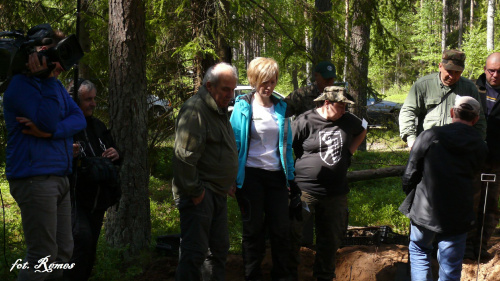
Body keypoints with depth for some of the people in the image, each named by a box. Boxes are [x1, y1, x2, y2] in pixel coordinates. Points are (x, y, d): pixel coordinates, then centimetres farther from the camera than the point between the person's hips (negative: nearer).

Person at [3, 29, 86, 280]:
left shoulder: (54, 84, 16)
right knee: (43, 257, -8)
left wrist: (50, 132, -16)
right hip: (34, 179, -9)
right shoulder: (21, 85, -9)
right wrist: (49, 80, -20)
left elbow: (79, 119, 2)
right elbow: (48, 121, -21)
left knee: (63, 251, 10)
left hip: (59, 178, 9)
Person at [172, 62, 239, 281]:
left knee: (219, 249, 15)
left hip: (217, 193, 10)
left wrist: (227, 185, 18)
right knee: (194, 253, -10)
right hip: (200, 196, -10)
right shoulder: (195, 110, -16)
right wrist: (195, 191, -20)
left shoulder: (219, 111, 17)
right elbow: (184, 156, -23)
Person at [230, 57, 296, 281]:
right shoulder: (243, 107, -3)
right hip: (251, 176, -3)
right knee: (253, 229, 6)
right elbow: (235, 142, -3)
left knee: (281, 229, 5)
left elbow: (287, 144, 13)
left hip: (276, 176, 3)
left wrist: (289, 176, 9)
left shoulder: (281, 108, 9)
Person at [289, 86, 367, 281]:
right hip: (305, 190, -5)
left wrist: (348, 152, 15)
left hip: (336, 192, 5)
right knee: (292, 232, -6)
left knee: (331, 239, 12)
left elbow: (362, 132, 28)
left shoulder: (347, 121, 6)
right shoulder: (305, 121, -9)